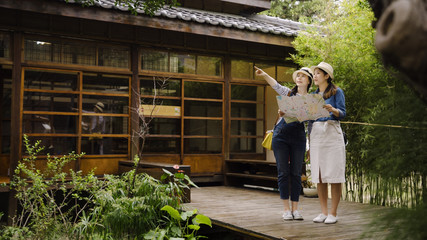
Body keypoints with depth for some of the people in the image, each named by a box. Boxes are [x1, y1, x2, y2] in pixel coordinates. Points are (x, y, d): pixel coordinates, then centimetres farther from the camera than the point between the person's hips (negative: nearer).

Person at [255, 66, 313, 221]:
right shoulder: (289, 93, 12)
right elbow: (276, 86, -7)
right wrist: (264, 75, -25)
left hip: (298, 136, 0)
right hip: (281, 134, 1)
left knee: (296, 173, 1)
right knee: (283, 172, 0)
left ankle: (295, 209, 9)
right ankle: (286, 209, 6)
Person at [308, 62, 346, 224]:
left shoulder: (337, 92, 4)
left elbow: (343, 113, -6)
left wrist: (332, 109, -25)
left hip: (332, 134, -5)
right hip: (315, 136, 5)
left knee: (333, 175, -5)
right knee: (318, 176, 3)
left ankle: (333, 213, 0)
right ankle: (323, 212, 11)